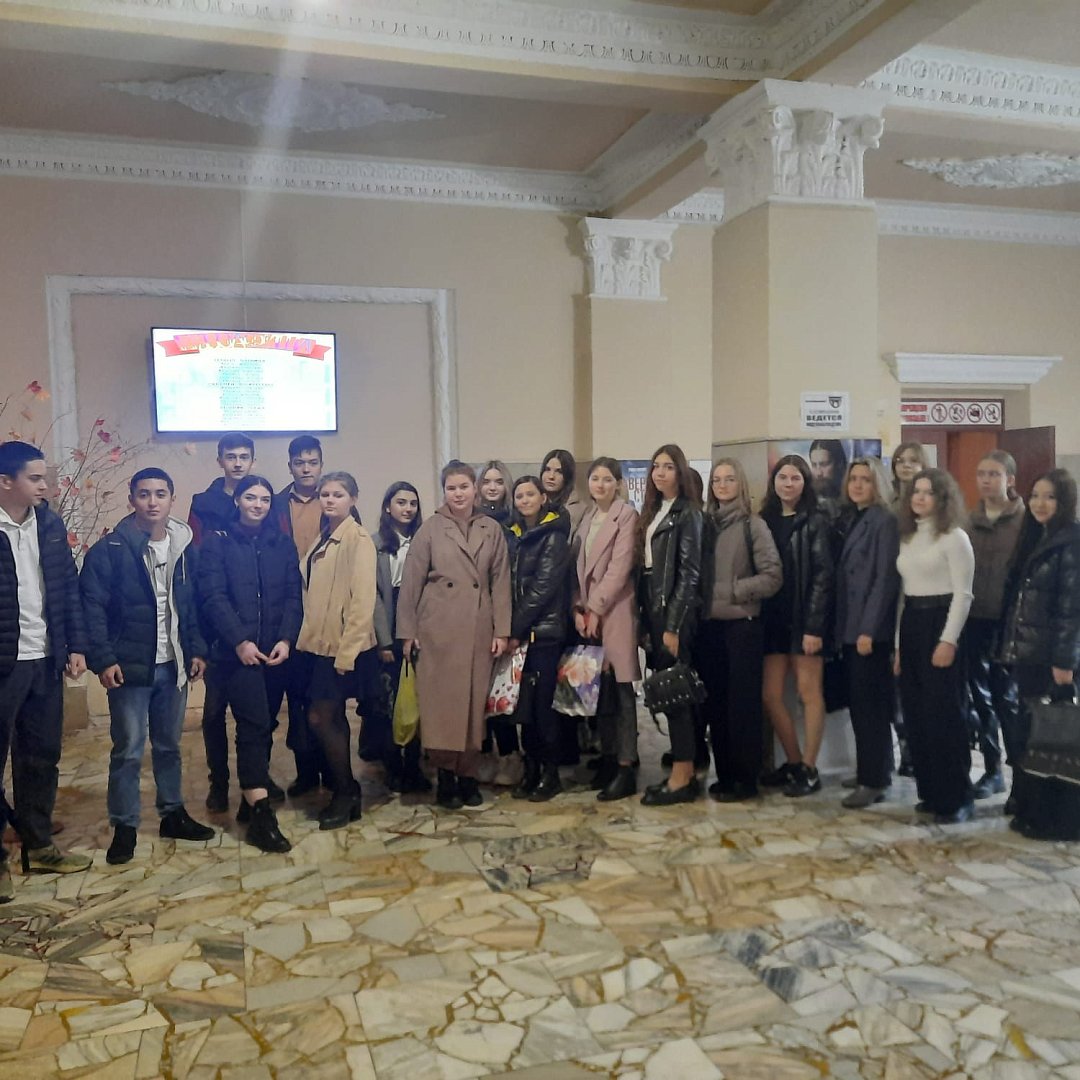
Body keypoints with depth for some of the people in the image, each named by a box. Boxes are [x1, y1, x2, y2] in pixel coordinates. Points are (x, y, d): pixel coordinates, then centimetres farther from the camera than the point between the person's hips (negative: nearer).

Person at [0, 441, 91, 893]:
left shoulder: (51, 525, 6)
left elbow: (69, 586, 10)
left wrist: (76, 645, 6)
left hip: (45, 660, 5)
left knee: (42, 755, 13)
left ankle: (38, 845, 27)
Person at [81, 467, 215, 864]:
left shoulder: (183, 547, 6)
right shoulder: (109, 550, -9)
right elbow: (92, 608, -10)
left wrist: (197, 650, 4)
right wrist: (104, 659, -15)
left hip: (173, 666, 4)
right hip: (130, 667, -4)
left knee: (169, 745, 16)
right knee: (128, 750, 2)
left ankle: (173, 814, 29)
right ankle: (124, 826, 16)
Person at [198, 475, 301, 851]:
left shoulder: (283, 545, 12)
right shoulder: (218, 542, 3)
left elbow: (293, 596, 6)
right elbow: (214, 596, -6)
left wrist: (286, 639, -8)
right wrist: (240, 641, -15)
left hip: (276, 650, 4)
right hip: (237, 650, -4)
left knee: (264, 726, 8)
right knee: (254, 725, -11)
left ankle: (251, 798, 20)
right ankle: (261, 813, -12)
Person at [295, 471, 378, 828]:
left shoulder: (358, 540, -13)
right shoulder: (323, 539, 12)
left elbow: (363, 600, -17)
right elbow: (311, 593, 14)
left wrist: (347, 651, -19)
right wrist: (306, 636, 6)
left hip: (342, 646, -8)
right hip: (320, 643, 8)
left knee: (319, 718, -5)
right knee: (334, 719, 12)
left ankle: (345, 793, 10)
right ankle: (345, 792, 23)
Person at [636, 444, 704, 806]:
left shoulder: (687, 512, -8)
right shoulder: (653, 511, 15)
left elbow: (689, 572, -14)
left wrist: (673, 625, -17)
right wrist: (645, 615, 8)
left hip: (674, 611, -8)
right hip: (653, 608, 8)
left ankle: (683, 777, 3)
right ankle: (683, 771, 17)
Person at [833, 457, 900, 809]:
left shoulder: (885, 521, -7)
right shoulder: (849, 519, 15)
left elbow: (885, 579, -14)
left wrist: (868, 629, -18)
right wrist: (841, 626, 9)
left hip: (871, 628, -7)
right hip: (849, 626, 7)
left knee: (870, 703, -4)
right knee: (857, 702, 11)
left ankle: (873, 780, 3)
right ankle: (872, 770, 21)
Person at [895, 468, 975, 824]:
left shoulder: (954, 537, -7)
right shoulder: (908, 538, 14)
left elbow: (963, 594, -11)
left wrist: (948, 640, -18)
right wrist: (899, 643, 11)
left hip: (940, 625, -7)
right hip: (911, 627, 7)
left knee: (945, 714, -3)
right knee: (916, 715, 8)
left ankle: (957, 798, 7)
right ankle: (931, 792, 18)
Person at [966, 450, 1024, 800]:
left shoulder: (1025, 520, -5)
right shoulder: (970, 519, 8)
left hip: (1008, 620, -4)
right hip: (973, 619, 4)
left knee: (1007, 697, 2)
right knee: (980, 697, 10)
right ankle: (991, 769, 22)